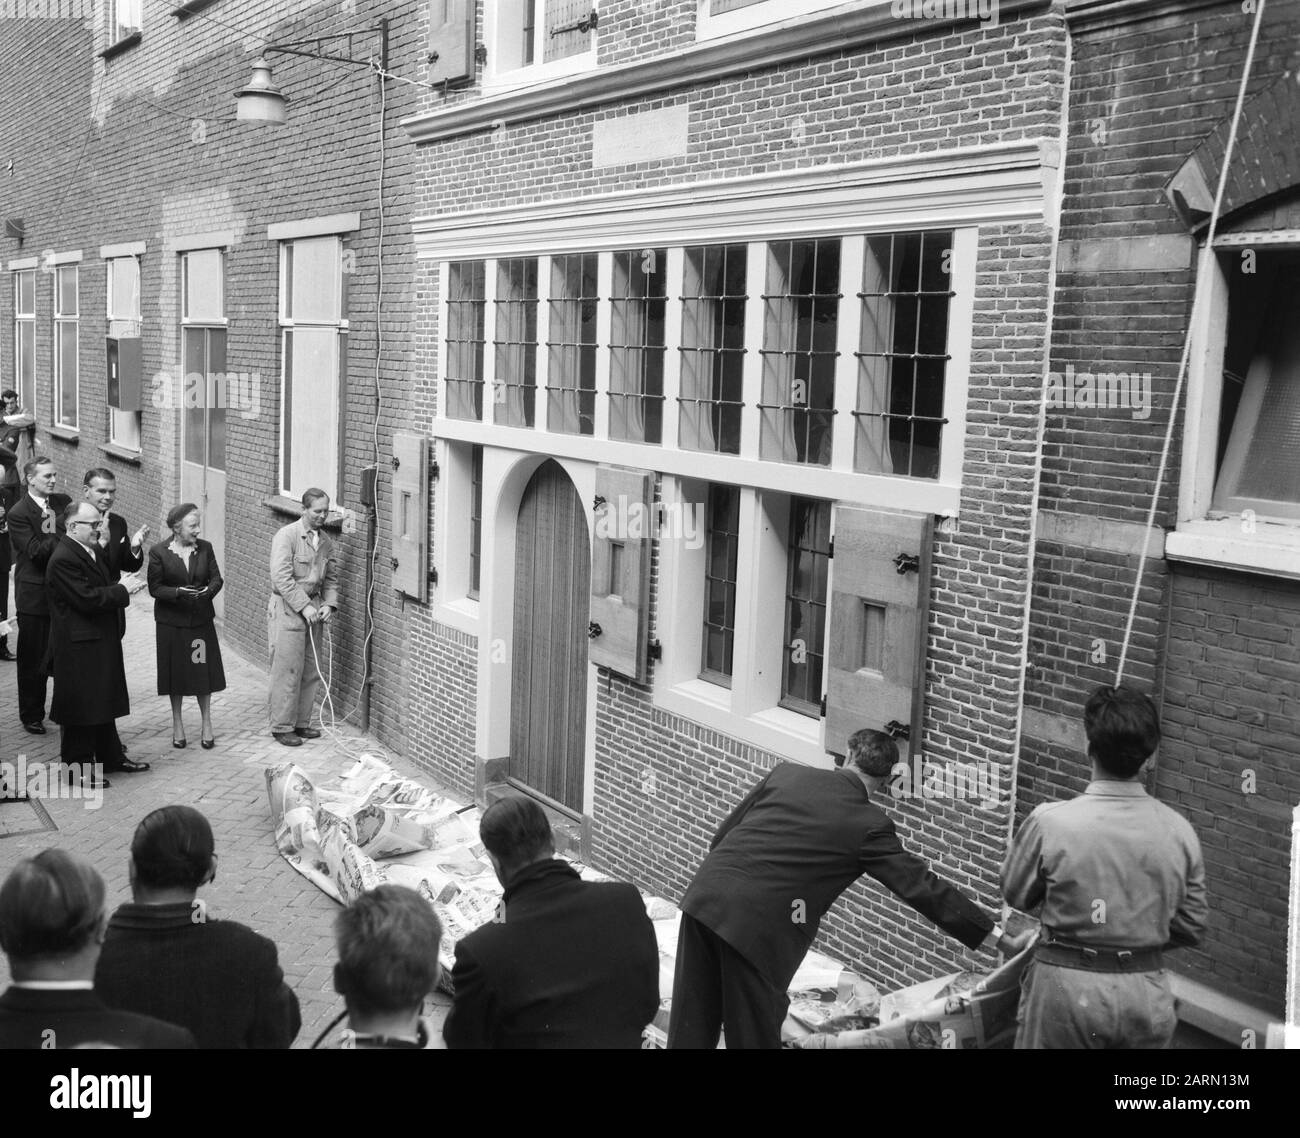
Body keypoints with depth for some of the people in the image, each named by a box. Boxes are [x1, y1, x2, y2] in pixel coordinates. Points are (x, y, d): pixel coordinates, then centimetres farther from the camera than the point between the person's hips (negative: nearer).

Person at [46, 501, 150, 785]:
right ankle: (79, 768, 12)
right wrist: (123, 591, -17)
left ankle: (111, 756, 32)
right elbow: (88, 599, -25)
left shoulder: (94, 550, 9)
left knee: (104, 703, 19)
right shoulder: (63, 559, -21)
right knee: (81, 707, 1)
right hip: (79, 646, -10)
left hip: (102, 642, 10)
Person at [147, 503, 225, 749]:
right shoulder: (159, 552, -8)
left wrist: (209, 590, -20)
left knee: (204, 671, 4)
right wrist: (179, 592, -24)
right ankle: (177, 724, 22)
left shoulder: (205, 548, 0)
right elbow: (154, 588, -8)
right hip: (172, 621, -2)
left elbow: (217, 578, 1)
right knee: (176, 672, 8)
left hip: (201, 619, 2)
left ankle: (207, 724, 16)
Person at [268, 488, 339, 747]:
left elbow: (331, 577, 17)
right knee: (288, 671, -4)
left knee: (312, 671, 9)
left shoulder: (326, 541, 11)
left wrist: (329, 604, 0)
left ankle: (301, 723, 21)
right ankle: (282, 727, 5)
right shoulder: (286, 536, -10)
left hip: (312, 608, 7)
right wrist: (304, 606, -19)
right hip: (287, 609, -7)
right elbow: (282, 578, -16)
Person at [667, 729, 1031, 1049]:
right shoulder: (869, 825, 1)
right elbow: (921, 886, 2)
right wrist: (1001, 937, 8)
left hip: (704, 895, 5)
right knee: (753, 1034, 11)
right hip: (756, 925, -4)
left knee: (690, 1028, 14)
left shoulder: (786, 773, 12)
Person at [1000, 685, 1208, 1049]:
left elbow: (1016, 896, -2)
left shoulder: (1050, 822, -18)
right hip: (1146, 993, 3)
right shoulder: (1179, 831, -9)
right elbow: (1192, 927, 2)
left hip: (1068, 986, -3)